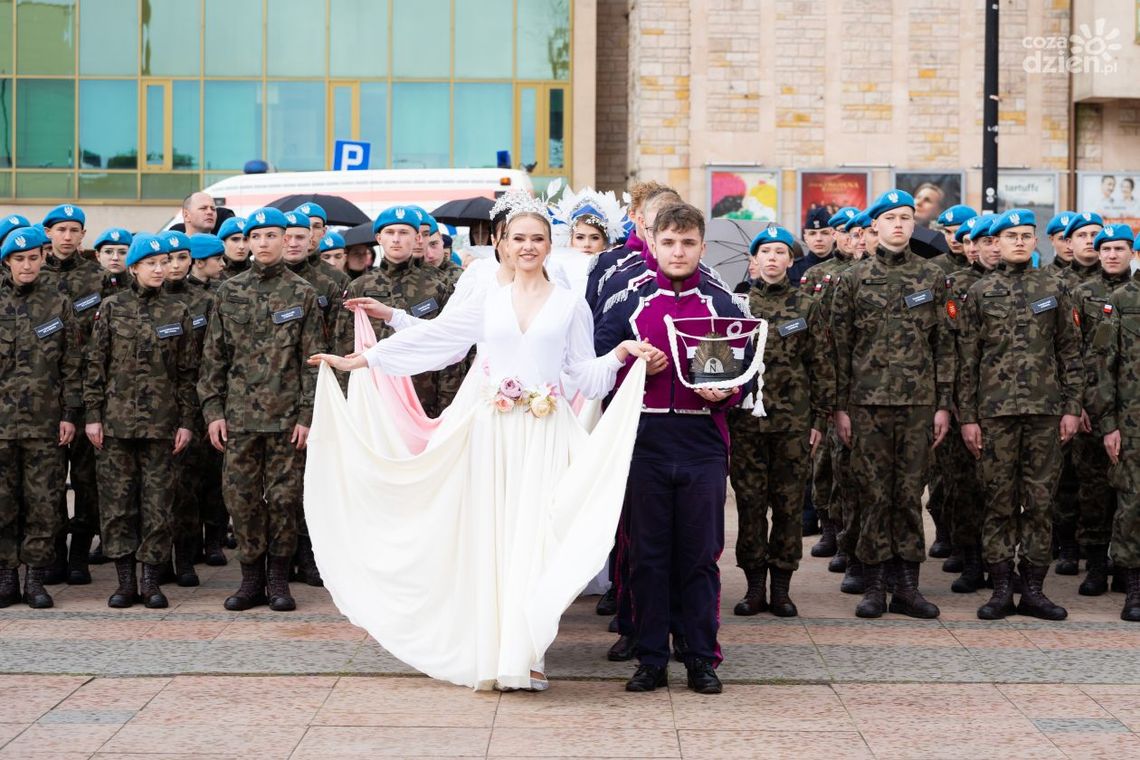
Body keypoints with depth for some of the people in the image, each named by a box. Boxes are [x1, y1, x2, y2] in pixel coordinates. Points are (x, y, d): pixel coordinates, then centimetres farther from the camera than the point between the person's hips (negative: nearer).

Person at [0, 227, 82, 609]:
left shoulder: (59, 305, 6)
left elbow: (72, 365, 5)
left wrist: (70, 414, -1)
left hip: (46, 421, -1)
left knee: (44, 502, 0)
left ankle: (36, 577, 7)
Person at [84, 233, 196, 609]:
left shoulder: (177, 313, 7)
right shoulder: (111, 308, 4)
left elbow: (187, 371, 7)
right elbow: (95, 364, 4)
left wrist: (186, 420, 1)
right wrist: (93, 415, -1)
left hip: (160, 422, 0)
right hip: (116, 420, 0)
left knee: (158, 501, 0)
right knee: (117, 500, 1)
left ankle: (151, 581, 8)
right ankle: (125, 581, 8)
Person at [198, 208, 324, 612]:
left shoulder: (302, 293, 3)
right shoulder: (229, 291, 9)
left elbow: (313, 360, 1)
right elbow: (213, 355, 10)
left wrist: (308, 414, -6)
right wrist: (213, 409, 2)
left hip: (285, 414, -2)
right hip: (239, 412, 2)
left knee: (283, 496, 1)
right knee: (241, 495, 2)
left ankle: (278, 580, 12)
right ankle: (252, 578, 13)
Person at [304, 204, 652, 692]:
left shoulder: (570, 307, 8)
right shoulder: (487, 303, 11)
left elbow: (586, 377, 7)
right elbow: (427, 339, 10)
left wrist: (621, 353, -11)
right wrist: (355, 360, 9)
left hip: (546, 434, -2)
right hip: (494, 433, 2)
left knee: (535, 537, -7)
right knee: (493, 536, 0)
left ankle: (527, 656, -4)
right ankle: (493, 654, 5)